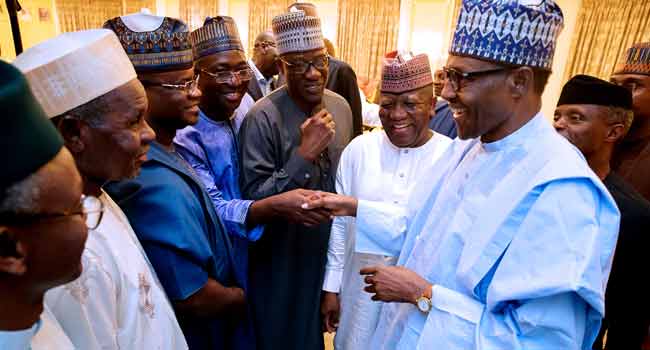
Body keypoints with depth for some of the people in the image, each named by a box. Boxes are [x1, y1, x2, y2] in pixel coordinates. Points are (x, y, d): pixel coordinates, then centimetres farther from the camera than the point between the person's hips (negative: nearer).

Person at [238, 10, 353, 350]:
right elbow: (253, 200, -24)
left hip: (329, 250, 6)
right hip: (281, 260, -5)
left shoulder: (341, 107, -2)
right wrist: (304, 153, -31)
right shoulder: (263, 118, -22)